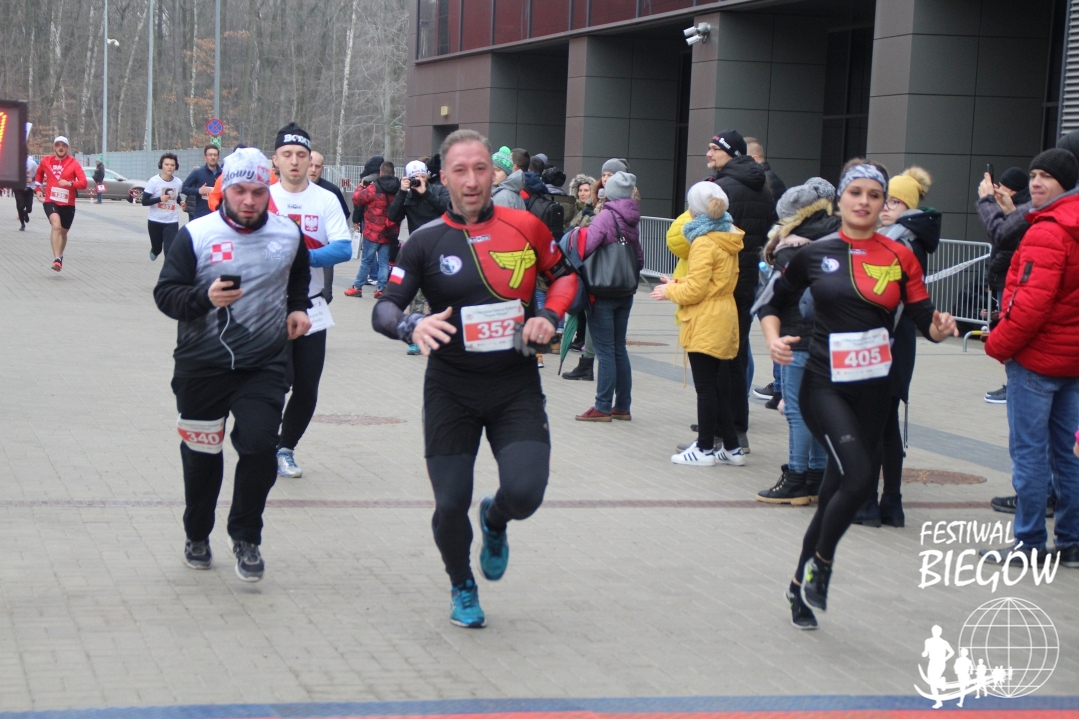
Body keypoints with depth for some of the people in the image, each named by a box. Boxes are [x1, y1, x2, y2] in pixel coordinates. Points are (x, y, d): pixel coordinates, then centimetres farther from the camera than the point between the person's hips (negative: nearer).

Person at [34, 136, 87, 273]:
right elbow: (39, 174, 26)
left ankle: (60, 256, 41)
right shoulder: (46, 161, 4)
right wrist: (38, 189, 15)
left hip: (68, 204, 1)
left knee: (63, 232, 15)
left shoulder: (73, 163, -2)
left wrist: (70, 183, -27)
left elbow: (83, 183, -10)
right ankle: (57, 259, -32)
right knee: (56, 226, -26)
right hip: (50, 201, -1)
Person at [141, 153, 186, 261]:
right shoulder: (153, 181, -13)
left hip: (172, 222, 1)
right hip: (155, 221, -1)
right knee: (157, 248, 18)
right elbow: (144, 202, -14)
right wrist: (159, 198, -29)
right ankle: (154, 251, 56)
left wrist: (180, 203, -1)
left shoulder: (178, 183, -2)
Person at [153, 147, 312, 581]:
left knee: (259, 447, -13)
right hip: (202, 363, -1)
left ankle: (246, 537, 9)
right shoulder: (196, 234, -6)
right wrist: (205, 297, -25)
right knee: (201, 454, 10)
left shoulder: (288, 234, 4)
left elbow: (299, 277, 27)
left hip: (264, 363, 1)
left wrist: (297, 308, 11)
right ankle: (197, 536, 33)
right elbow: (165, 294, -9)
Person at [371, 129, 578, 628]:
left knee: (525, 492, -17)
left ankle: (495, 521, 23)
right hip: (451, 391, 0)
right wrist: (413, 325, -27)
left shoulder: (525, 228, 0)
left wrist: (550, 315, -4)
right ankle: (462, 587, 29)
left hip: (516, 386, 0)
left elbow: (564, 274, 15)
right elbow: (383, 310, -5)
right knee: (450, 505, -3)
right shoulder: (426, 242, -3)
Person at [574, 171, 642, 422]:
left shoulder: (606, 216, -14)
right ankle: (622, 406, 16)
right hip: (625, 293, 7)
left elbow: (586, 245, -24)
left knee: (605, 350, -3)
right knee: (619, 348, 13)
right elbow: (639, 258, 11)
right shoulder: (631, 220, 8)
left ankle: (603, 408, 0)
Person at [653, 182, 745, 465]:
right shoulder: (729, 240, 11)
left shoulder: (703, 243, -15)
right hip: (724, 322, 9)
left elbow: (695, 290, -17)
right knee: (720, 387, 13)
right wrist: (677, 284, 14)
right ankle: (731, 448, 15)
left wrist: (670, 290, 1)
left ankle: (705, 448, 4)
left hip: (705, 325, -9)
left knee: (706, 387, -2)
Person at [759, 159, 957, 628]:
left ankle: (801, 585, 29)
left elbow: (923, 319, -1)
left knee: (835, 491, 10)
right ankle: (820, 561, 3)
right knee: (859, 477, -22)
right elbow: (775, 303, 10)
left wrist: (940, 327, -22)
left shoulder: (899, 257, 2)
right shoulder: (814, 255, 0)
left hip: (873, 391, 3)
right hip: (824, 386, -3)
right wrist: (773, 339, -9)